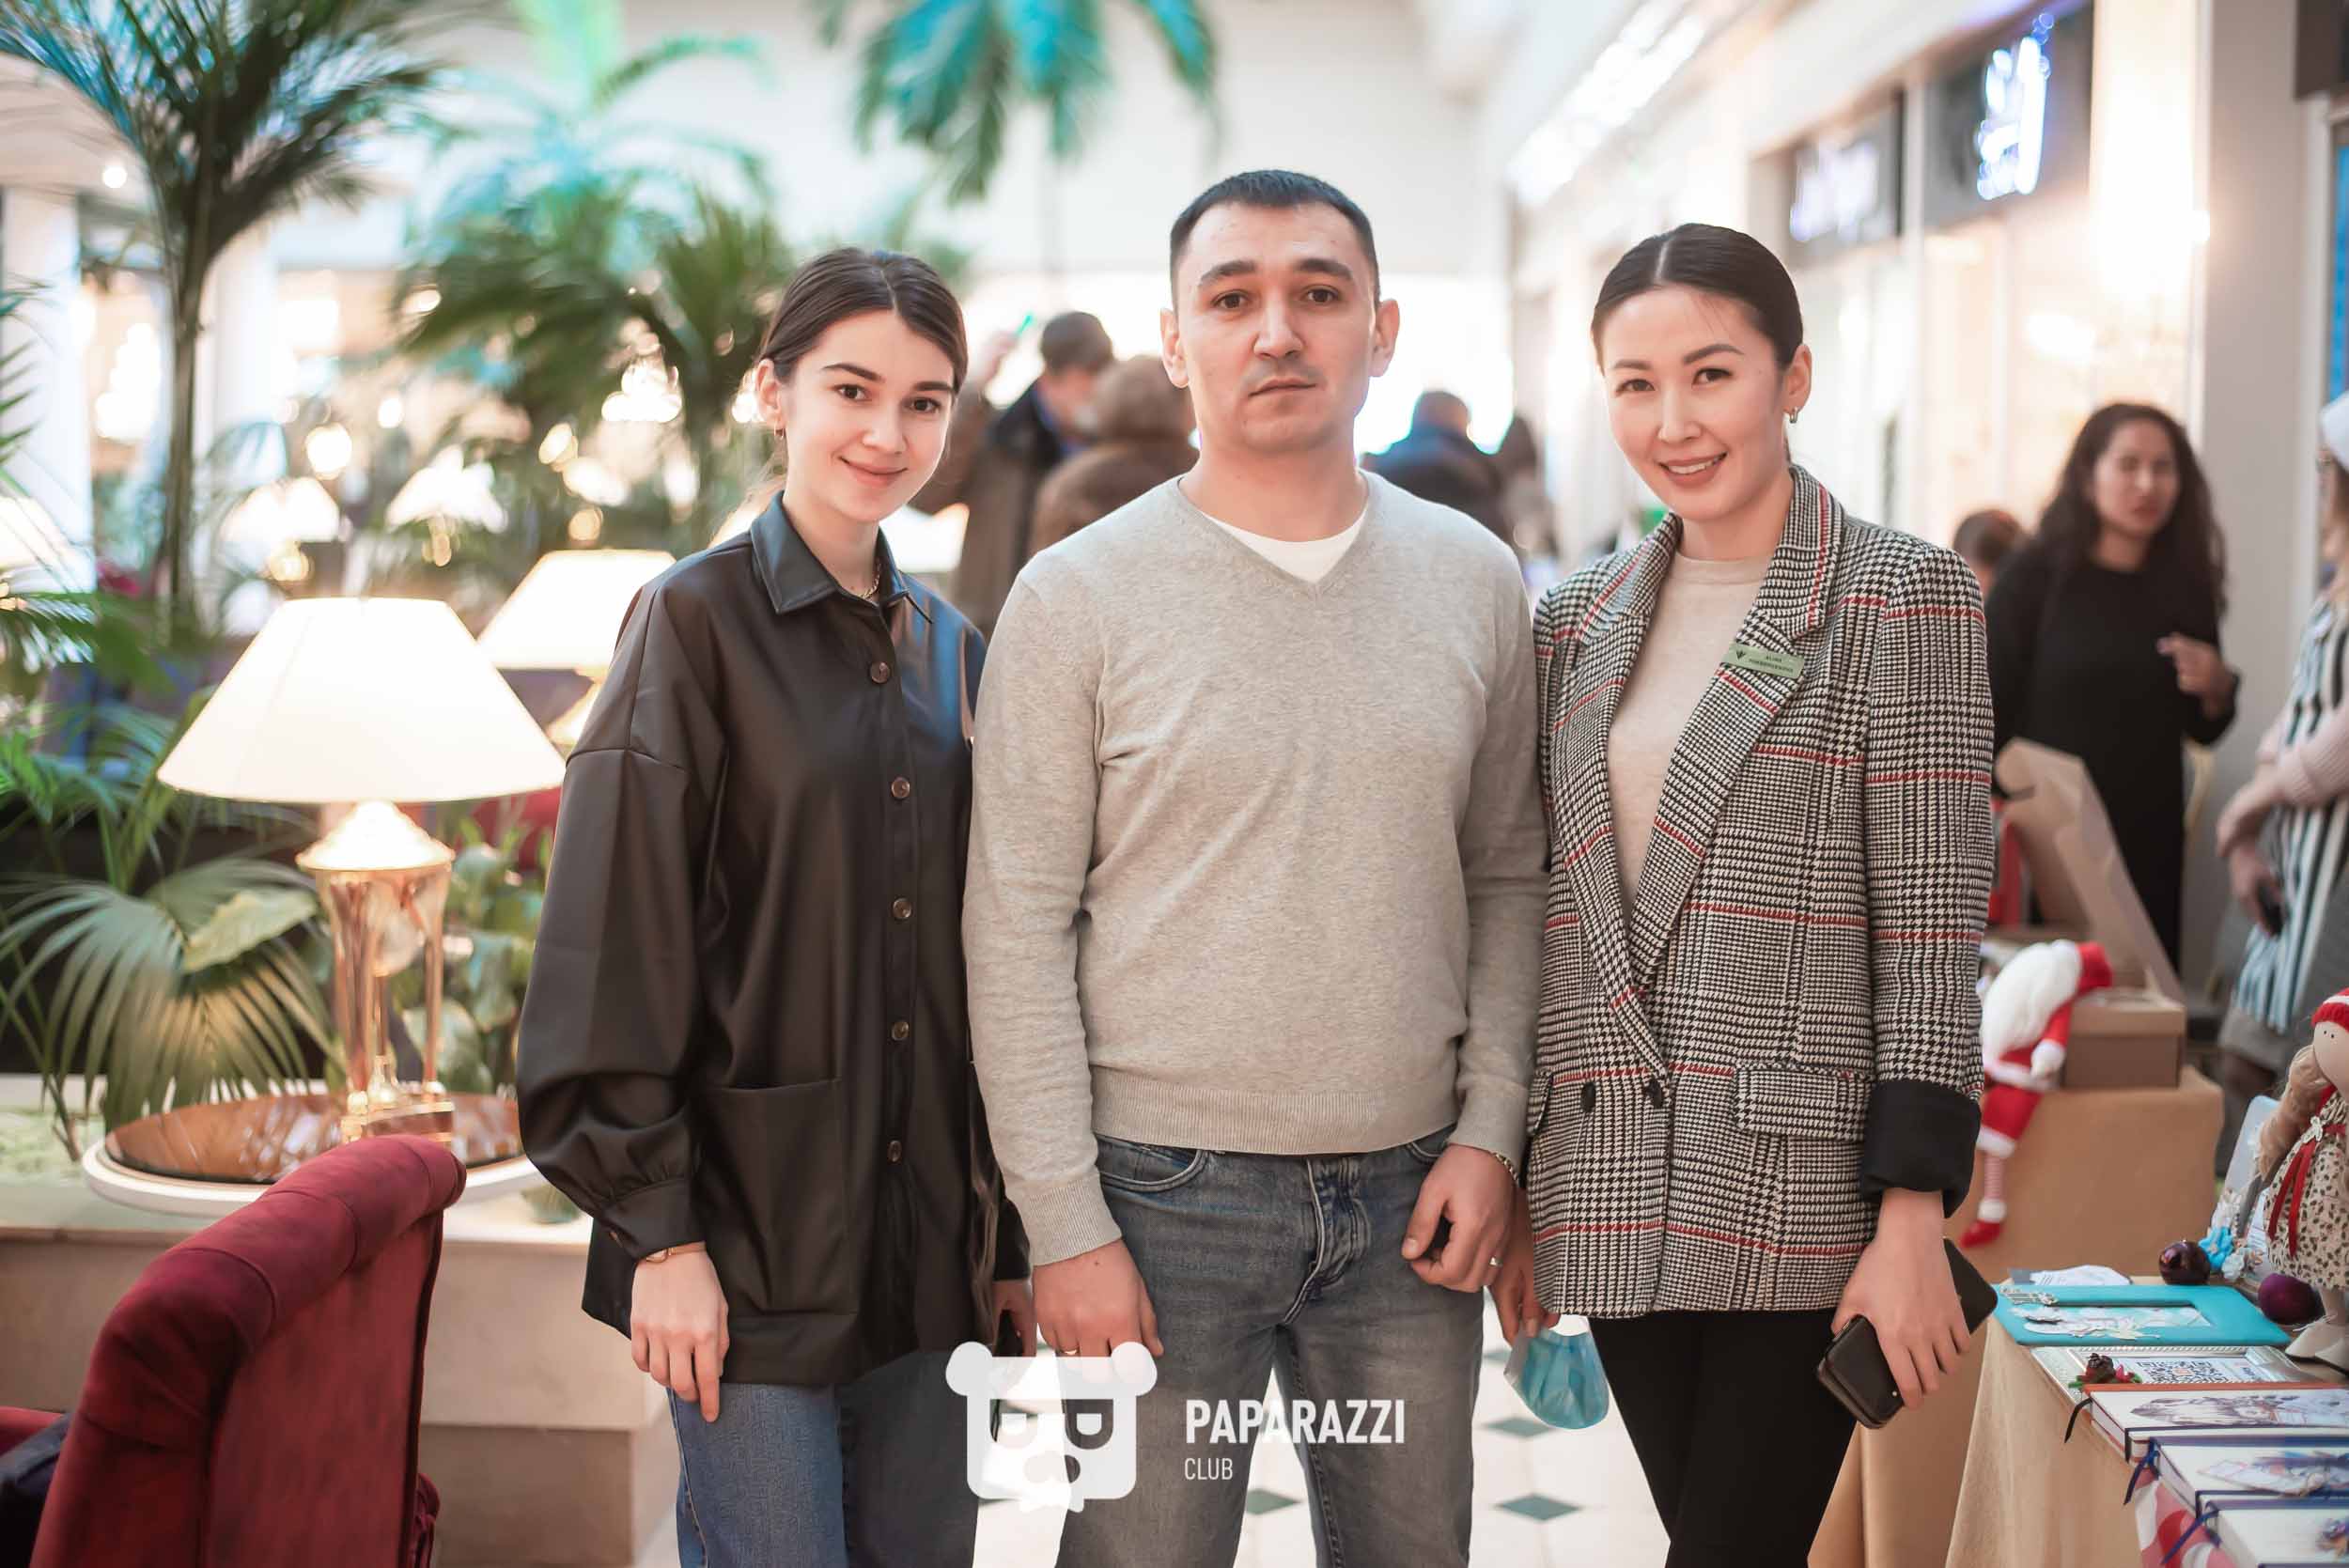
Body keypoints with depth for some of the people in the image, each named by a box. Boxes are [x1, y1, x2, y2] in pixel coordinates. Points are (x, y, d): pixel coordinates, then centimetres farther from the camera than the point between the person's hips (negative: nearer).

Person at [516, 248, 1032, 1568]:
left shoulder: (948, 647, 12)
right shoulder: (701, 618, -6)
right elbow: (617, 949, -10)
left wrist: (1012, 1231, 11)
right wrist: (659, 1231, -14)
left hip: (928, 1240, 6)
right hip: (754, 1233, -6)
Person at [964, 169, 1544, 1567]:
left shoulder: (1475, 583, 5)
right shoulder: (1079, 597, -5)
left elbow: (1508, 876, 10)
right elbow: (1018, 928, -6)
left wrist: (1491, 1129, 0)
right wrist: (1064, 1225, -10)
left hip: (1412, 1195, 3)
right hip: (1165, 1190, -3)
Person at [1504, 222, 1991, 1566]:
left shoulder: (1905, 596, -4)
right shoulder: (1585, 621, 11)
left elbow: (1933, 931, -8)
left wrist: (1915, 1218, -13)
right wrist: (1524, 1196, 13)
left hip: (1801, 1192, -5)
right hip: (1620, 1191, 5)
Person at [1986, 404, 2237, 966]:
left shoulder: (2186, 586, 6)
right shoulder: (2035, 575, -5)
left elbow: (2203, 730, 16)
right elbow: (1986, 708, -6)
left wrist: (2216, 689, -4)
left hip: (2150, 836, 4)